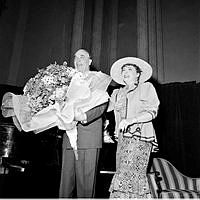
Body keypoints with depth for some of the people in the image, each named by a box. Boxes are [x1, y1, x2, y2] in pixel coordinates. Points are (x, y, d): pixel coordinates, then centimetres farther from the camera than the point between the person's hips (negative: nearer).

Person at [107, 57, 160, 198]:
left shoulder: (146, 87, 8)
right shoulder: (117, 93, 21)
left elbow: (152, 111, -5)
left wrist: (131, 120, -19)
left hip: (140, 137, -5)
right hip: (123, 138, 5)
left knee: (128, 176, -14)